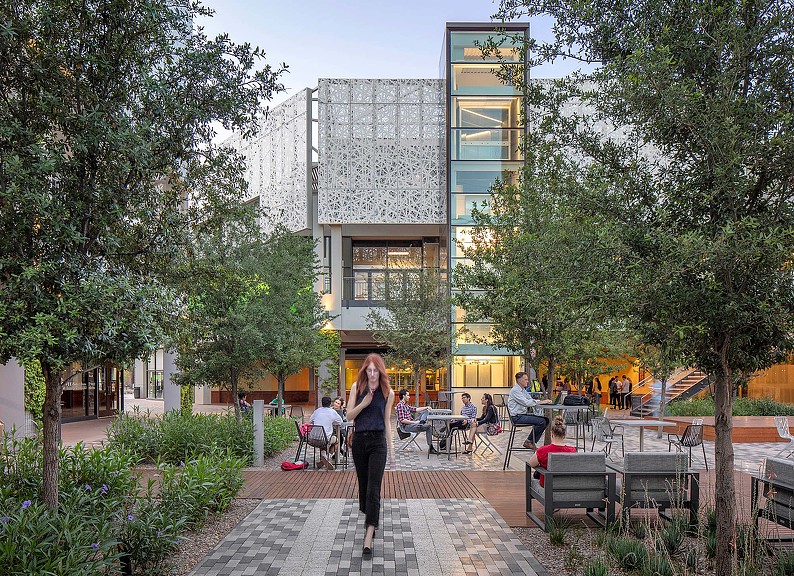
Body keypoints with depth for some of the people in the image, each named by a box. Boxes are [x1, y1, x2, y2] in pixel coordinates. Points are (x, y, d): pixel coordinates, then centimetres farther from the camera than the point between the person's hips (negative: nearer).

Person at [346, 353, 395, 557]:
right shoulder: (357, 387, 2)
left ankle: (368, 538, -12)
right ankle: (369, 521, 37)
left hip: (378, 442, -2)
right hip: (359, 441, 2)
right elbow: (349, 416, 0)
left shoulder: (388, 393, 1)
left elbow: (387, 421, 7)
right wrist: (364, 403, -16)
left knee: (373, 489, -9)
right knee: (363, 485, 14)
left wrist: (391, 448, 6)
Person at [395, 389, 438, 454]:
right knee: (429, 427, -18)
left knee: (426, 411, 9)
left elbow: (415, 409, 20)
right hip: (406, 426, -10)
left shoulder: (406, 405, 16)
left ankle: (421, 422, -19)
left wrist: (426, 407, 9)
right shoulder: (400, 405, -15)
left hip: (411, 423, 10)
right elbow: (402, 420, -22)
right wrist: (414, 422, -21)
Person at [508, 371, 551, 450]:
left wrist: (544, 401, -1)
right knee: (541, 421, -20)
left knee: (546, 420, 2)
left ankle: (532, 442, 3)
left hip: (524, 414, 10)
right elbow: (526, 403, -23)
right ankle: (528, 442, -6)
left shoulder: (523, 390, 17)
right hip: (517, 417, -10)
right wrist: (541, 402, -18)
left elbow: (531, 400, 16)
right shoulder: (515, 390, -15)